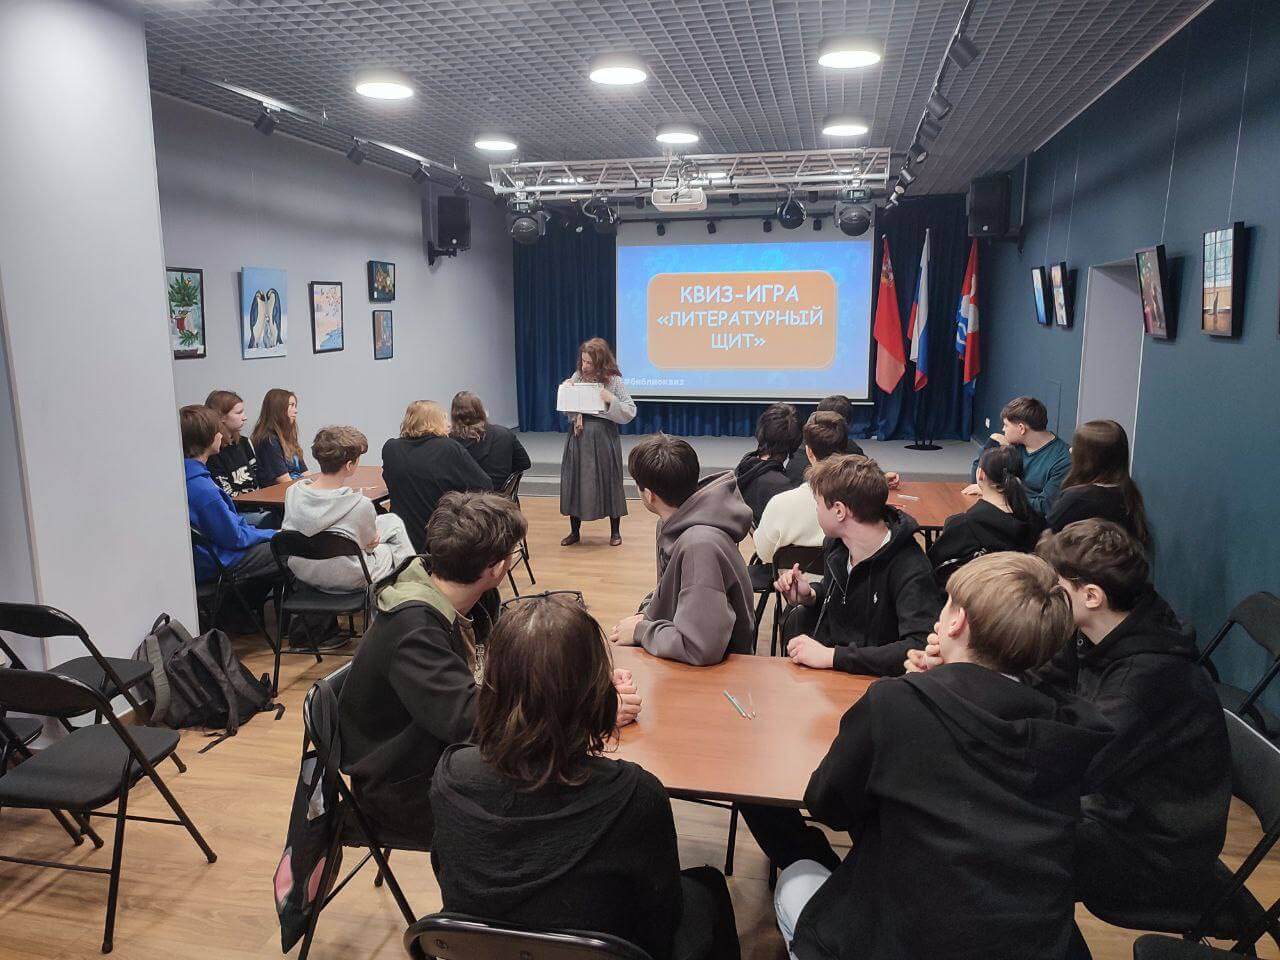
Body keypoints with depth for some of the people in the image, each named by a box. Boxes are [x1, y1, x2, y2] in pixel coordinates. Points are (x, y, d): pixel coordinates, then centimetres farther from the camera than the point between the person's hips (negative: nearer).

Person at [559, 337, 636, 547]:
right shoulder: (577, 376, 2)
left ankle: (615, 531, 22)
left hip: (603, 437, -3)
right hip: (578, 437, 4)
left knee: (608, 482, 6)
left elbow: (630, 412, -8)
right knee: (574, 482, 7)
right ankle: (575, 531, 22)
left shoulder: (614, 381, -8)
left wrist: (611, 399, -20)